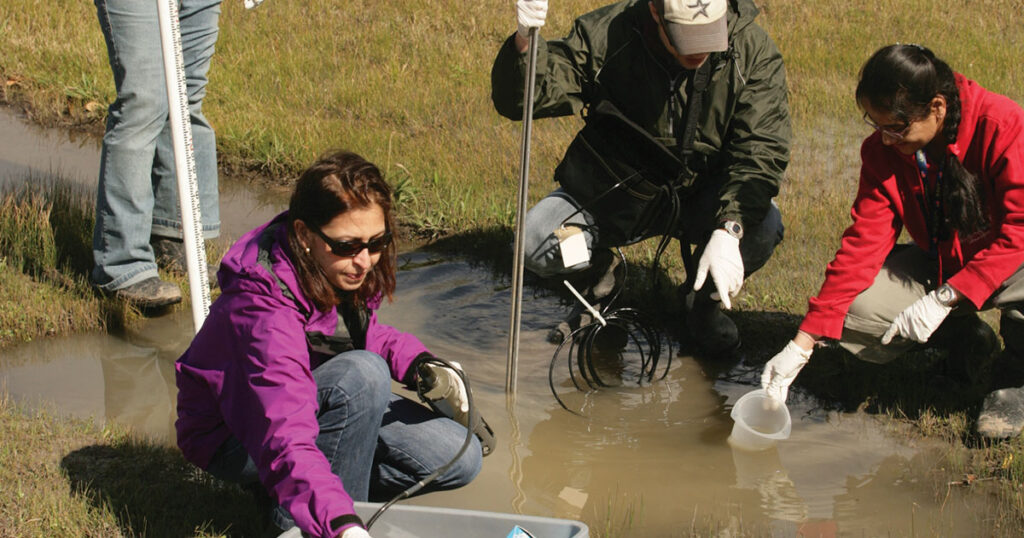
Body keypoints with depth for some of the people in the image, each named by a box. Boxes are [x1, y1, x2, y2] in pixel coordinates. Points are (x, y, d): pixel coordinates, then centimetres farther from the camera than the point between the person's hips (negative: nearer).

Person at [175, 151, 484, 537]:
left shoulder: (341, 270, -13)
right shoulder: (264, 309, -37)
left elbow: (363, 333, 11)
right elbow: (287, 446, -48)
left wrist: (419, 365, -8)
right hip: (235, 440, -8)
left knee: (460, 459, -4)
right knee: (363, 374, -35)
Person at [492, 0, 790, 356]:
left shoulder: (753, 52, -18)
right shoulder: (606, 36, -19)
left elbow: (761, 151, -22)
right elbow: (518, 101, -19)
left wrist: (728, 230, -38)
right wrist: (524, 42, -42)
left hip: (700, 196, 0)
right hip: (614, 191, 0)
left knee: (763, 229, -29)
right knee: (536, 243, -23)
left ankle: (703, 299, 7)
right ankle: (598, 273, 16)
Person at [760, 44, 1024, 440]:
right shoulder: (882, 150, -10)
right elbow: (863, 244, -13)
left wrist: (945, 298, -30)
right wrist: (802, 344, -19)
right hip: (939, 264, 5)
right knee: (856, 308, -20)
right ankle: (963, 336, 7)